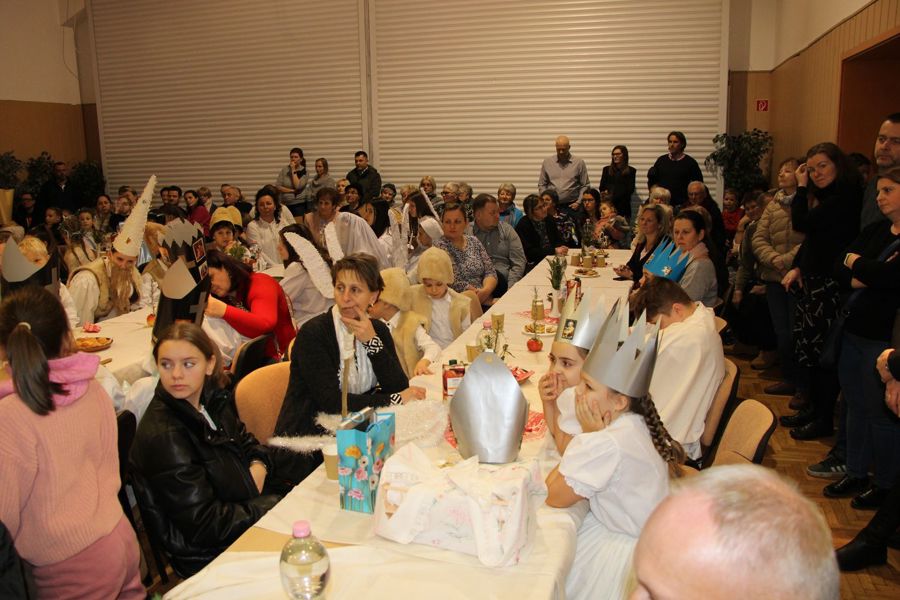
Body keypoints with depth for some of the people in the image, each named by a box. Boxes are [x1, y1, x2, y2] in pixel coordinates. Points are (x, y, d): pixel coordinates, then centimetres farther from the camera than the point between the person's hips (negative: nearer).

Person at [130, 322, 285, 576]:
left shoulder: (213, 397, -1)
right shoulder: (162, 436, -24)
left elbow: (246, 440, 17)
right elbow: (204, 524, -23)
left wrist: (259, 466, -6)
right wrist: (275, 507, -19)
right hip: (210, 553, -7)